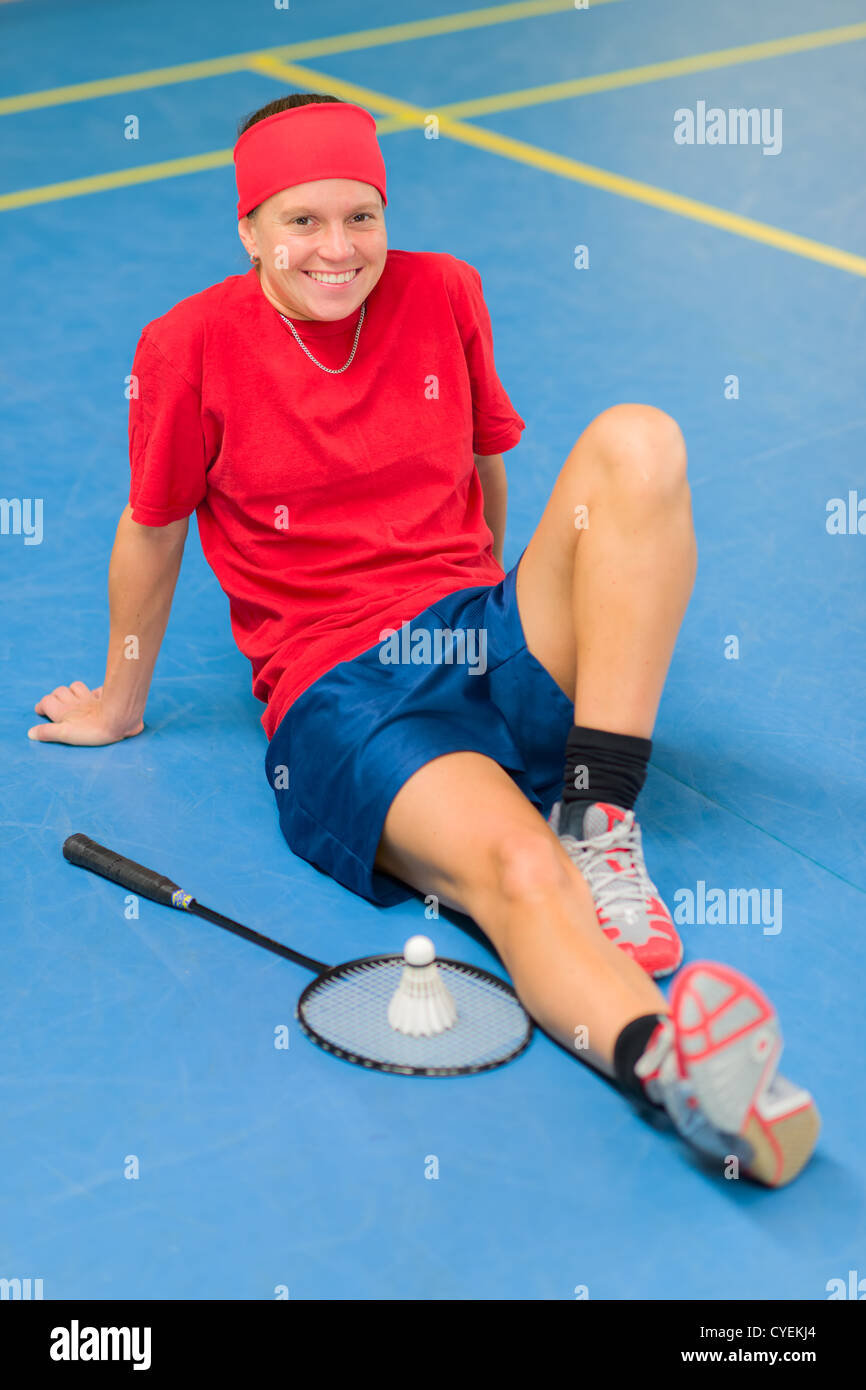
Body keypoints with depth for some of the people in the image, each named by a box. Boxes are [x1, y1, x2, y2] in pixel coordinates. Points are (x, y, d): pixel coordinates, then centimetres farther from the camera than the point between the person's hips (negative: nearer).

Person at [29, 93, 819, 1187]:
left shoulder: (443, 294, 8)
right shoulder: (192, 346, -2)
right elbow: (151, 534, 10)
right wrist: (120, 704, 21)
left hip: (494, 642, 5)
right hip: (341, 693, -4)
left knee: (635, 443, -22)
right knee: (513, 869, -36)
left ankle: (597, 823, -26)